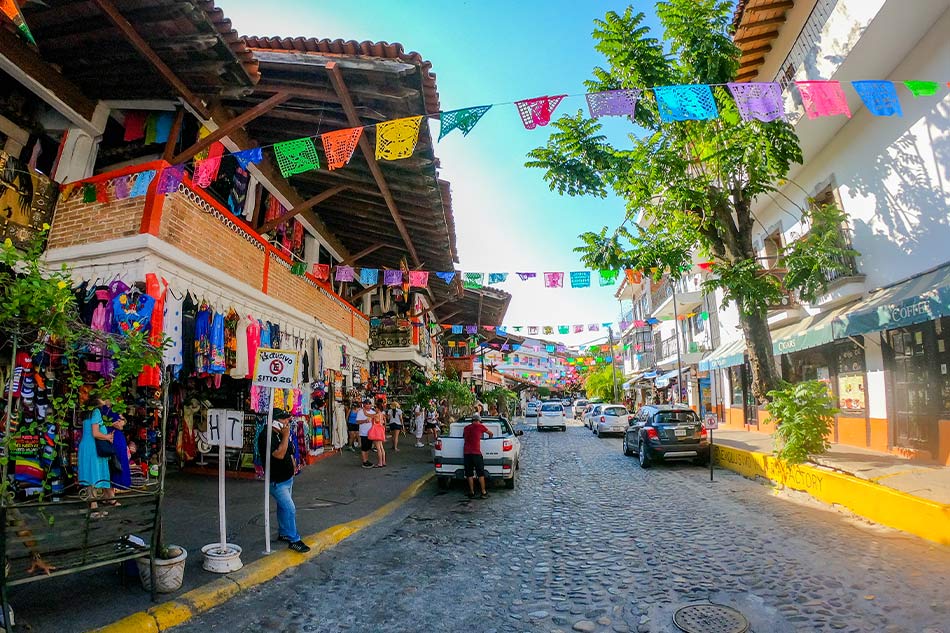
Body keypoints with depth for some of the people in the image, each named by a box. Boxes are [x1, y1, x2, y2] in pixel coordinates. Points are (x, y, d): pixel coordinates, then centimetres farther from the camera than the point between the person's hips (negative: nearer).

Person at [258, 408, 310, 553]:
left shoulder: (280, 434, 6)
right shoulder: (265, 437, -22)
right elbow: (279, 454, -31)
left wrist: (292, 464, 10)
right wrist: (285, 436, -28)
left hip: (287, 478, 9)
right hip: (277, 481, -9)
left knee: (283, 507, 20)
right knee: (290, 509, -11)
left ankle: (283, 533, 35)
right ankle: (294, 540, -3)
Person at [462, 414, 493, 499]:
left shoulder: (466, 427, 15)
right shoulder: (480, 426, 4)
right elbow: (491, 434, 18)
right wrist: (490, 437, 38)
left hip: (466, 453, 4)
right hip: (476, 453, -4)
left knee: (469, 474, 9)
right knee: (481, 474, 6)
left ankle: (471, 492, 12)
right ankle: (483, 492, 9)